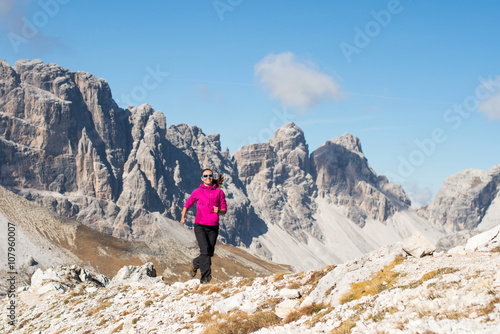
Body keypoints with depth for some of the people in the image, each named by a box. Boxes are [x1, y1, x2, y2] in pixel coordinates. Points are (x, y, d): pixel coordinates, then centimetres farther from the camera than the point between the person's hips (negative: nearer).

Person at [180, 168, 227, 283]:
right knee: (205, 251, -16)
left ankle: (195, 265, 29)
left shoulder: (219, 192, 9)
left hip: (213, 227, 2)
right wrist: (183, 217, 2)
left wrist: (219, 211, -12)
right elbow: (187, 205, 17)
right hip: (200, 226, -2)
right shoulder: (197, 192, 8)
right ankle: (206, 278, -8)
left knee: (209, 253, 3)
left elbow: (224, 210, 11)